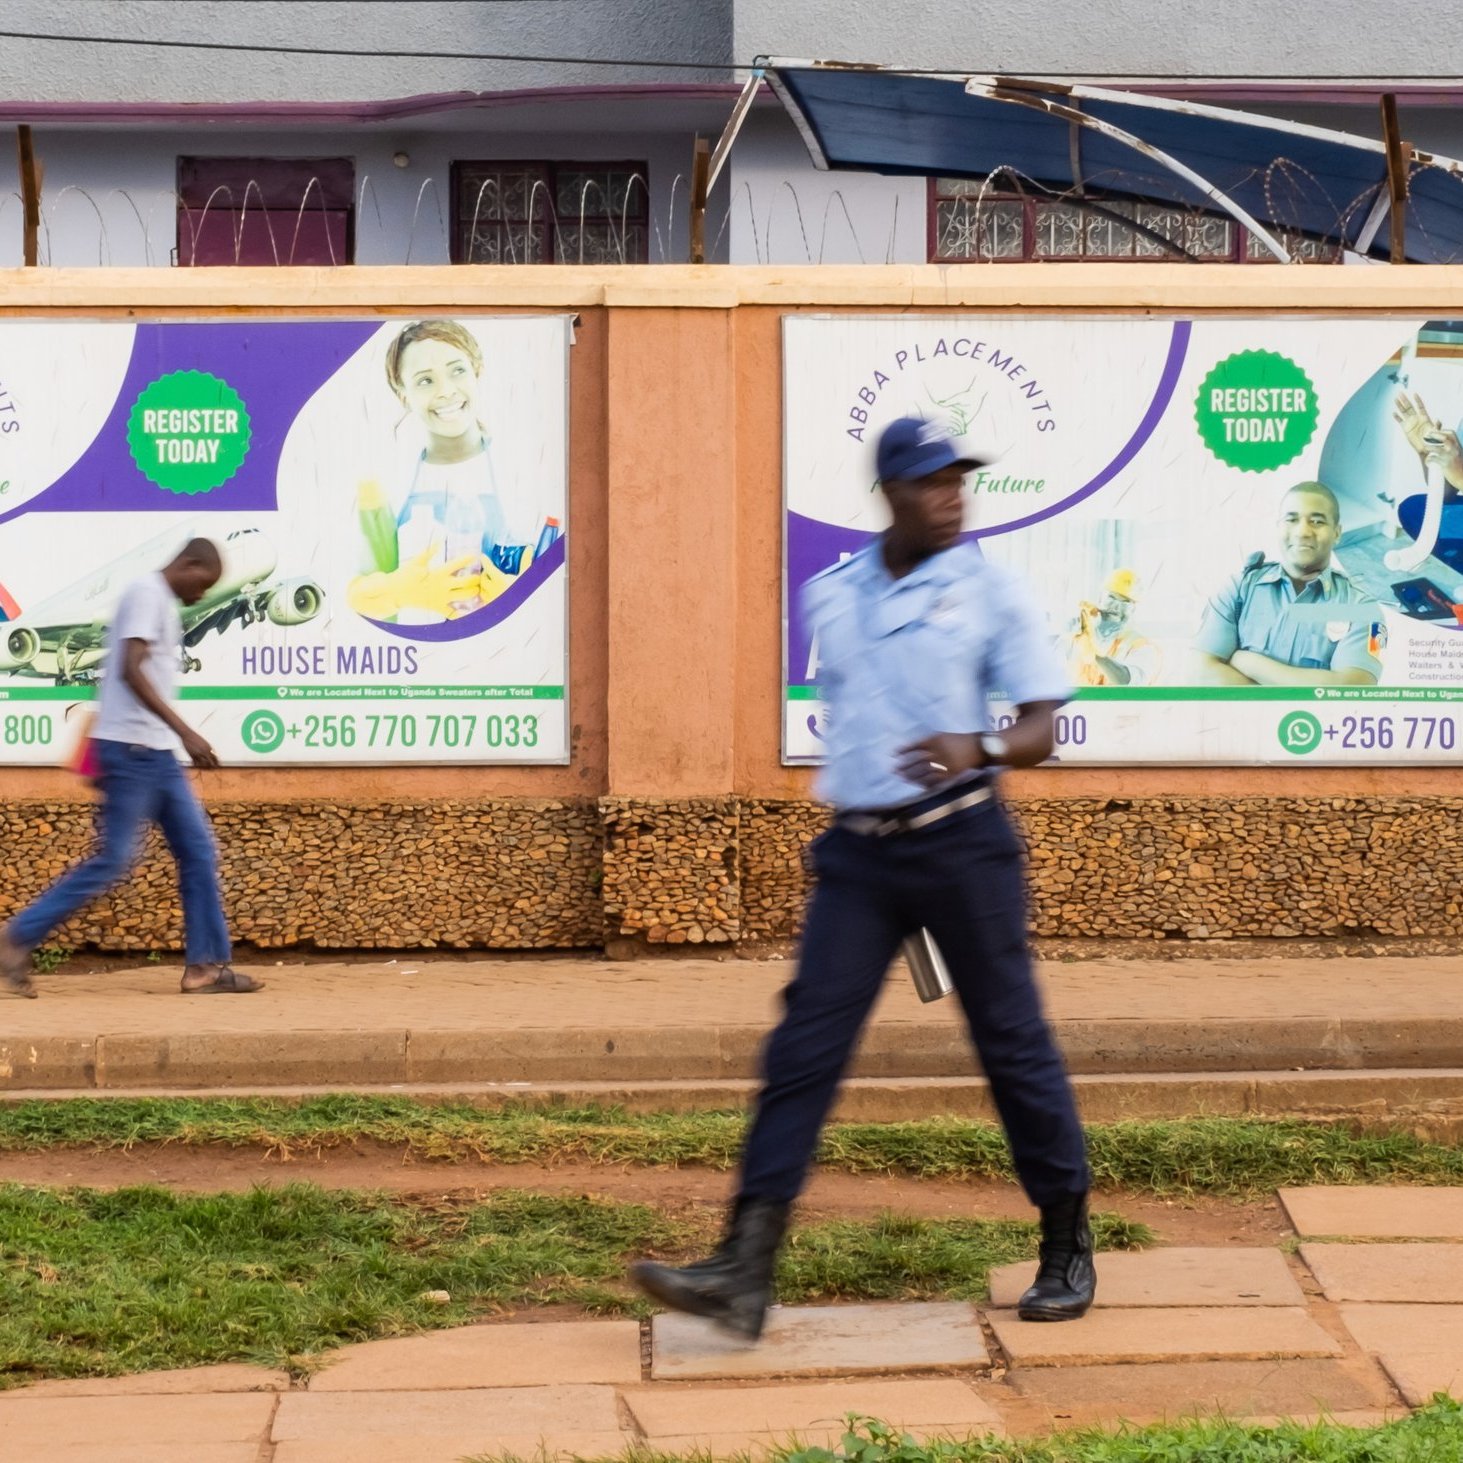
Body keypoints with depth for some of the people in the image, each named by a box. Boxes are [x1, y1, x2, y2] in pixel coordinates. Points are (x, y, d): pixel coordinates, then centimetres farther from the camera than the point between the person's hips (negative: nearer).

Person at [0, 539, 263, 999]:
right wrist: (185, 732, -24)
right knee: (113, 859, -7)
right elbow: (130, 670, -22)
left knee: (198, 851, 6)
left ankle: (206, 965, 7)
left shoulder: (163, 604, 19)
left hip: (156, 754, 10)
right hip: (131, 749, -10)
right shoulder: (147, 593, -11)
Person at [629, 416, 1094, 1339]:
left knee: (1013, 1039, 3)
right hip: (859, 853, 3)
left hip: (962, 841, -3)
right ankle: (746, 1271, -9)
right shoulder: (829, 598, 10)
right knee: (803, 1047, -5)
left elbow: (1041, 730, -7)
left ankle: (1069, 1247, 20)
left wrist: (977, 751, -26)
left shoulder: (992, 593, -2)